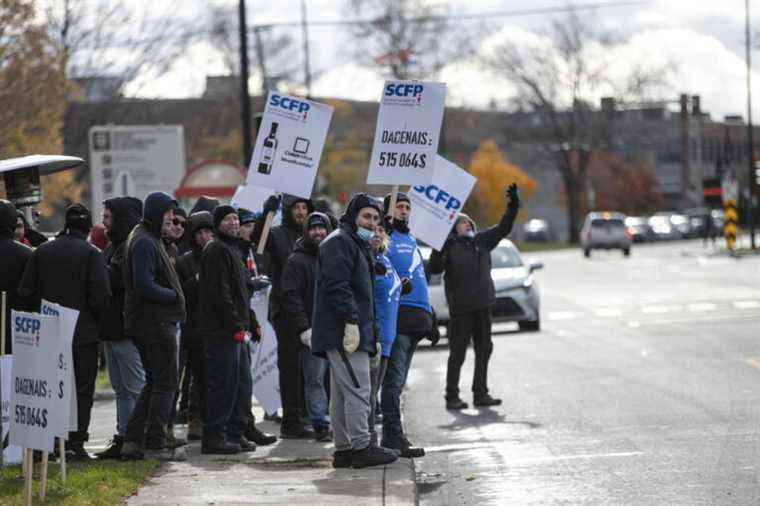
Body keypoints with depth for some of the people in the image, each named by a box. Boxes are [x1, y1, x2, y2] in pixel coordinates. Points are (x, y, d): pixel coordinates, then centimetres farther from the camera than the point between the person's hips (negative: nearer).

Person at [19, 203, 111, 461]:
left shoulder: (42, 251, 3)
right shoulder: (91, 253, -9)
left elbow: (25, 290, 2)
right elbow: (101, 294, -16)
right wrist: (94, 319, 2)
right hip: (83, 334, -4)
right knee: (82, 389, 2)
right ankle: (75, 444, -2)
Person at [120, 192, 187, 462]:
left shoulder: (151, 240, 19)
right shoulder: (144, 242, -15)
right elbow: (145, 287, -22)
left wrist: (174, 295, 8)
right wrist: (175, 296, -10)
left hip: (155, 323, 11)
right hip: (155, 324, -11)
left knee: (155, 382, 15)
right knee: (165, 383, -5)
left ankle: (133, 441, 15)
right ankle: (155, 444, -2)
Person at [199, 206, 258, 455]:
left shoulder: (232, 249, 21)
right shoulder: (216, 250, -12)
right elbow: (220, 293, -19)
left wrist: (247, 323, 17)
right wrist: (237, 326, -20)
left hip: (235, 331, 10)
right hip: (223, 331, -10)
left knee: (242, 384, 13)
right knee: (224, 384, -8)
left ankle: (235, 434, 19)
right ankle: (213, 437, -4)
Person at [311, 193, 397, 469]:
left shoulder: (357, 244, 26)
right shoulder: (339, 242, -8)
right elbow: (337, 285, -19)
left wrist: (371, 331, 25)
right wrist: (351, 321, -25)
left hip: (350, 332, 11)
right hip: (344, 332, -11)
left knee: (342, 394, 11)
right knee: (358, 390, -12)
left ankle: (343, 449, 13)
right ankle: (361, 448, -11)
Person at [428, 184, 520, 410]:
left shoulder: (482, 240, 10)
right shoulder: (449, 246, -6)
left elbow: (503, 228, 13)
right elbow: (433, 269, -16)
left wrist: (513, 206, 2)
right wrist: (440, 251, -33)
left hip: (483, 306, 6)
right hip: (460, 308, -6)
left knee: (484, 350, 11)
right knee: (457, 353, -2)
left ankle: (480, 393, 20)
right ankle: (452, 396, 4)